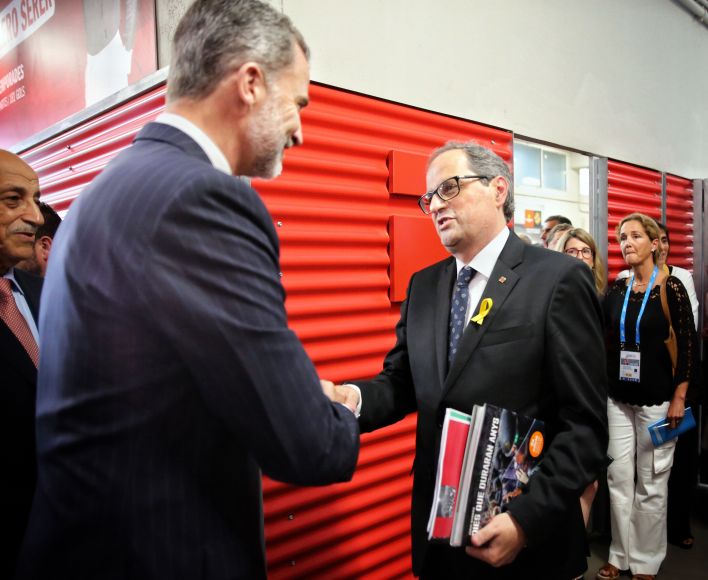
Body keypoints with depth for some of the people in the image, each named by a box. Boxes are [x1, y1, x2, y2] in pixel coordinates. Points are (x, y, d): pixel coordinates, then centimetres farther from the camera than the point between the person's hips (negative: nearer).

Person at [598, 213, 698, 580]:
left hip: (657, 399, -3)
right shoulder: (615, 290, 4)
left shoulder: (671, 288, -6)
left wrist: (679, 398, -9)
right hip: (618, 398, 4)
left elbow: (688, 344, -6)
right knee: (618, 479, 8)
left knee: (651, 483, 6)